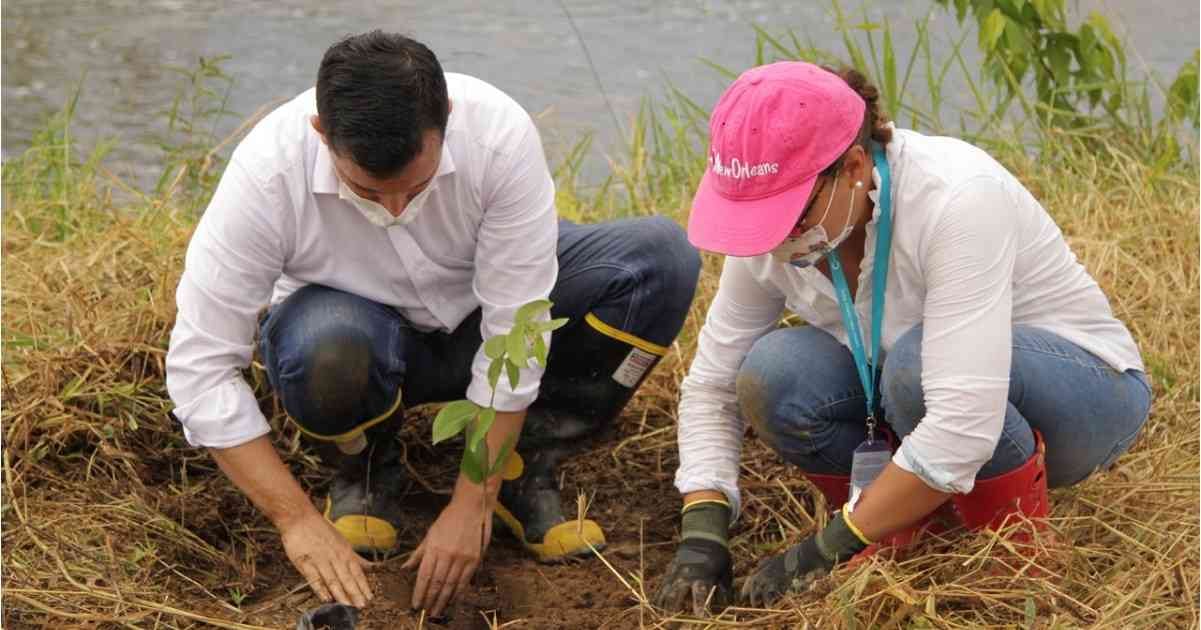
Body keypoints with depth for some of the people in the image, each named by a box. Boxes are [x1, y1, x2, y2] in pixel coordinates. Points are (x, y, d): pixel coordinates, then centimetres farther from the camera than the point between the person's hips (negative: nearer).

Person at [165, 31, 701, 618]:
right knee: (326, 346, -39)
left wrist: (471, 505, -27)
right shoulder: (266, 173, -32)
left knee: (661, 255, -23)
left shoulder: (501, 135, -32)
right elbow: (199, 366, -27)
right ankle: (363, 473, -3)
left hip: (479, 314, 2)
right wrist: (298, 520, -31)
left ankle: (522, 474, -8)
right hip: (365, 329, -1)